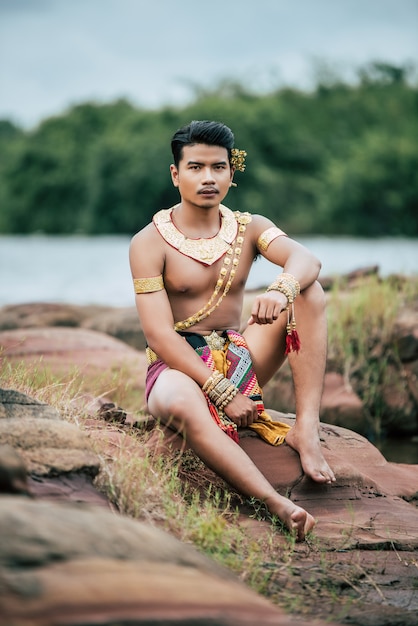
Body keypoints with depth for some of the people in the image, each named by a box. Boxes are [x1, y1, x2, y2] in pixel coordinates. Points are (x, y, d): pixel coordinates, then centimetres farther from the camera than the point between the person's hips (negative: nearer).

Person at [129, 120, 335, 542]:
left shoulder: (249, 229, 5)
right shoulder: (150, 243, -8)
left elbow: (306, 260, -17)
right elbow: (159, 336, -16)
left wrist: (281, 289, -42)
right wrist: (223, 394, -24)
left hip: (239, 358, 5)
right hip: (177, 365, -5)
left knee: (309, 291, -16)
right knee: (181, 405, -42)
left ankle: (306, 429, -25)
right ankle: (279, 507, -52)